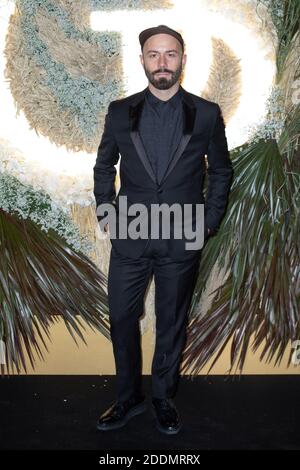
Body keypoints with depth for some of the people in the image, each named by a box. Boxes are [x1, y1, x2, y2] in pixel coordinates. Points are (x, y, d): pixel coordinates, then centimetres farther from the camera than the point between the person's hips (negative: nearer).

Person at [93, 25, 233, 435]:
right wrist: (105, 213, 4)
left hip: (183, 240, -1)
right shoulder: (120, 111, 2)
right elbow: (104, 166, 13)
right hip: (129, 237, 1)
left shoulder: (207, 114, -1)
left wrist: (210, 222, 2)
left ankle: (164, 398, 31)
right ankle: (129, 398, 29)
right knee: (122, 318, 8)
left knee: (172, 322, 12)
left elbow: (221, 172, 8)